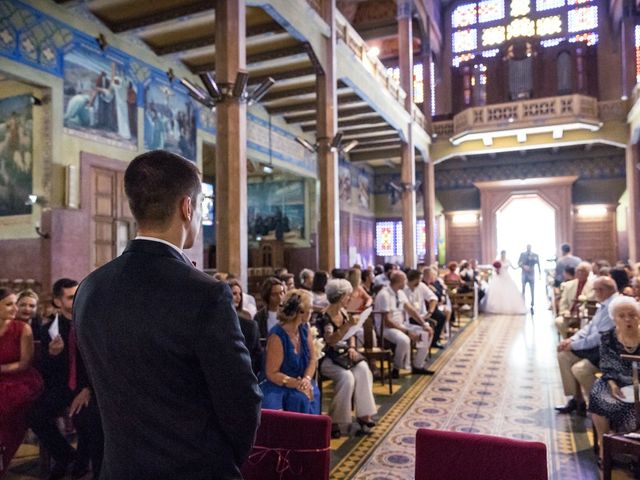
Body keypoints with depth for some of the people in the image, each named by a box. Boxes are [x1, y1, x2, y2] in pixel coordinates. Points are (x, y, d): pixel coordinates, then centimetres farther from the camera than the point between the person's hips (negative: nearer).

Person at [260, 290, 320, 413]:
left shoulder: (304, 328, 1)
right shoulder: (277, 336, -19)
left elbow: (313, 359, 3)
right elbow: (272, 373, -15)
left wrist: (307, 379, -15)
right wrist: (297, 384, -23)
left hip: (300, 382, 5)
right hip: (278, 386, -5)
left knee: (311, 393, -21)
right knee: (300, 398, -28)